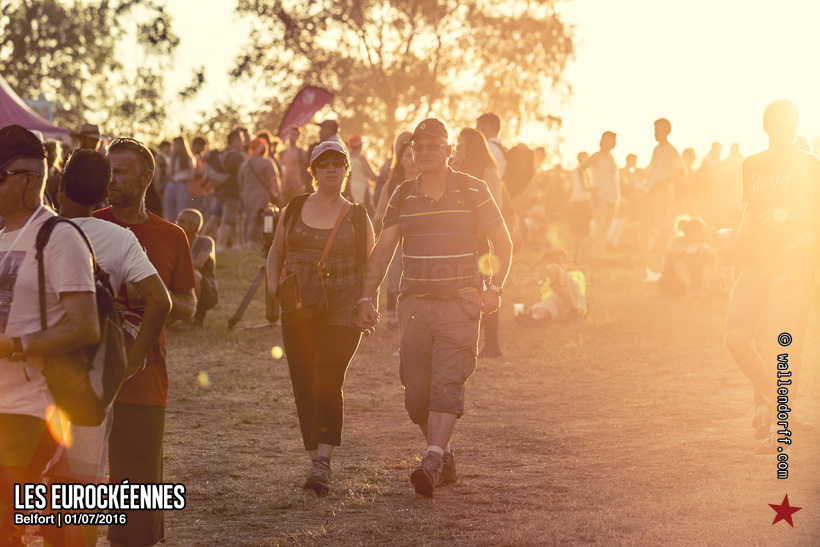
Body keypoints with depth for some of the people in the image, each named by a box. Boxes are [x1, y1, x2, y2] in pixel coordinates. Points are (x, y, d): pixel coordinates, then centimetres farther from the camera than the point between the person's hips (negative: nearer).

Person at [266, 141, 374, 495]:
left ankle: (324, 462, -19)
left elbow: (370, 265, 11)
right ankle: (315, 459, 15)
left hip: (342, 311, -3)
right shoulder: (293, 209, 9)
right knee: (304, 388, 3)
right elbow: (277, 251, 21)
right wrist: (273, 281, 2)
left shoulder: (356, 217, 4)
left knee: (327, 383, -17)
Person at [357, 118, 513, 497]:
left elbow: (503, 242, 4)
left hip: (459, 303, -3)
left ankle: (432, 462, -24)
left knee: (447, 384, -16)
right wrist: (366, 297, -6)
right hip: (415, 303, 4)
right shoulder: (403, 196, 9)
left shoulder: (472, 191, 1)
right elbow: (383, 249, 6)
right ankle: (444, 457, 22)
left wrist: (495, 287, -11)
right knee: (415, 392, 3)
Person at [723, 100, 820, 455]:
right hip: (755, 264, 4)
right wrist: (740, 244, 10)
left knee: (777, 346, -8)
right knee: (736, 337, -10)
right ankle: (769, 397, 16)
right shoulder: (752, 166, 13)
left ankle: (780, 426, 7)